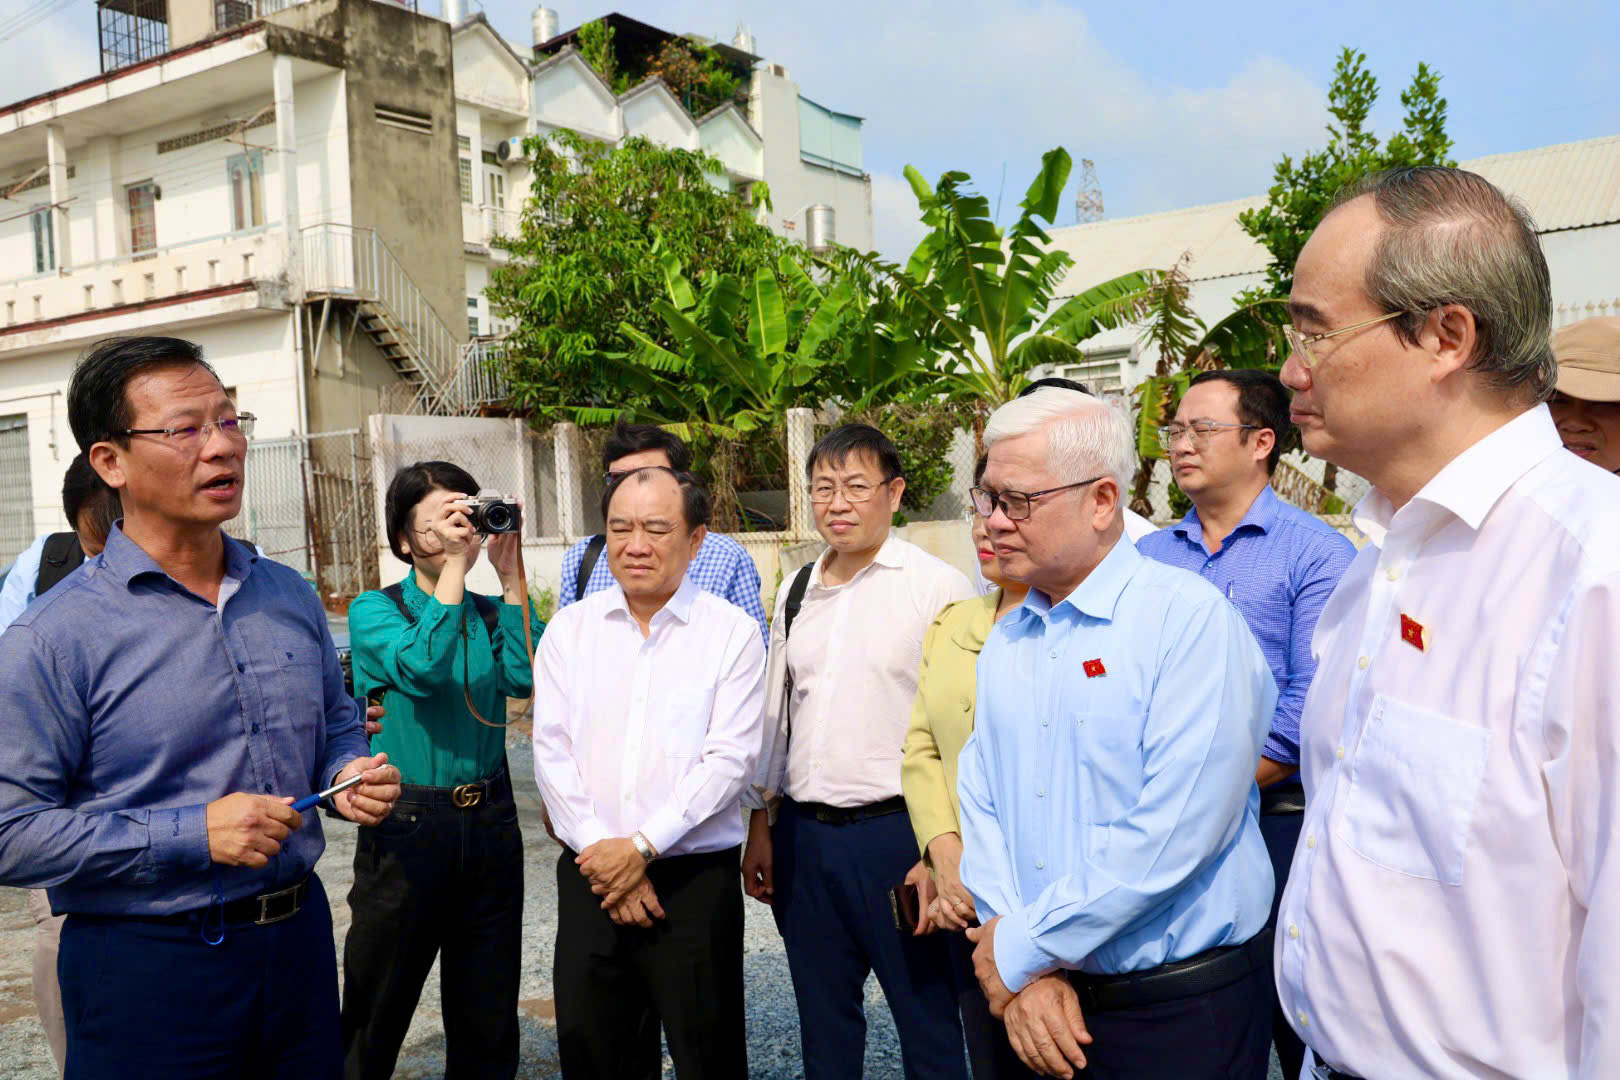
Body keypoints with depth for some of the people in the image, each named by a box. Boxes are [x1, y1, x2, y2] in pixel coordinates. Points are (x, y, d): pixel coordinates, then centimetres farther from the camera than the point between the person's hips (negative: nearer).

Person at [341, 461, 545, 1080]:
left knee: (487, 1018, 14)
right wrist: (454, 564, -23)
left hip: (489, 821, 4)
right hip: (406, 821, -4)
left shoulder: (488, 613, 7)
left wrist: (510, 576, -11)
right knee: (378, 1012, 8)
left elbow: (526, 679, -12)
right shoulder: (373, 610, -4)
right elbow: (419, 670, -24)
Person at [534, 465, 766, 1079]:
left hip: (696, 877, -2)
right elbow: (552, 750, 1)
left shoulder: (732, 632, -3)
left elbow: (730, 759, -10)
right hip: (589, 875, 3)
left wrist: (642, 846, -15)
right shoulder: (570, 629, 7)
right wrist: (603, 852, -9)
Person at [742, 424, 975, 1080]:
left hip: (895, 830, -5)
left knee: (928, 1024, 6)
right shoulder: (795, 592, 11)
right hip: (804, 832, 5)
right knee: (824, 1024, 17)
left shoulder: (938, 586, -7)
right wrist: (761, 825, 15)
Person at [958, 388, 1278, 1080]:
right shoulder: (1004, 644, 7)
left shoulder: (1191, 619, -15)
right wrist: (1024, 975, -11)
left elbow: (1172, 832, -22)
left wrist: (1022, 948, -15)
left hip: (1184, 1009, -5)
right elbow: (980, 805, 2)